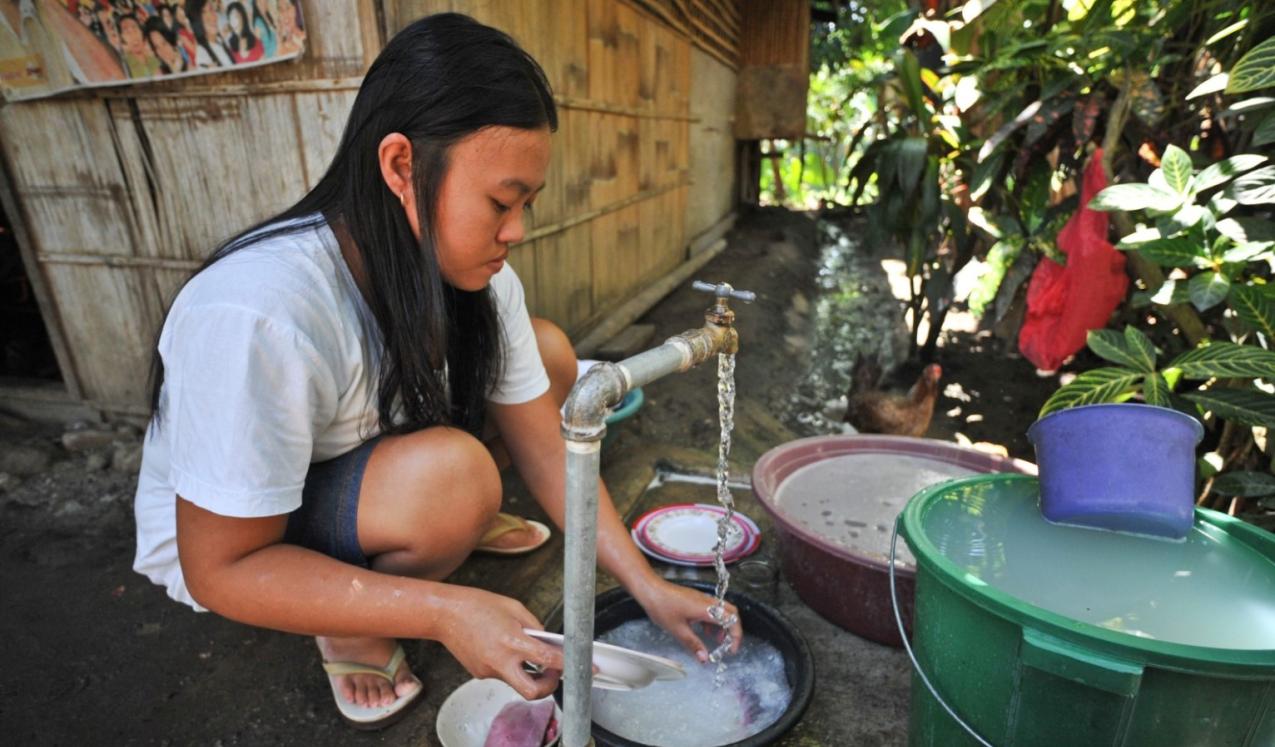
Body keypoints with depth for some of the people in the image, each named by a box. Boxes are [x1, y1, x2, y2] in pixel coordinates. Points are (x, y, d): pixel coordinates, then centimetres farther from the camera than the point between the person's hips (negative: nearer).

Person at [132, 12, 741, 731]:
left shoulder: (478, 277, -17)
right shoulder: (257, 314, -37)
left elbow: (545, 448, -11)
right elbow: (220, 570, -28)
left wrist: (649, 586, -15)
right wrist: (447, 611, -37)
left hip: (367, 460, 6)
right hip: (225, 543, -5)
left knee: (551, 353, -7)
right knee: (450, 471, -35)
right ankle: (352, 635, -4)